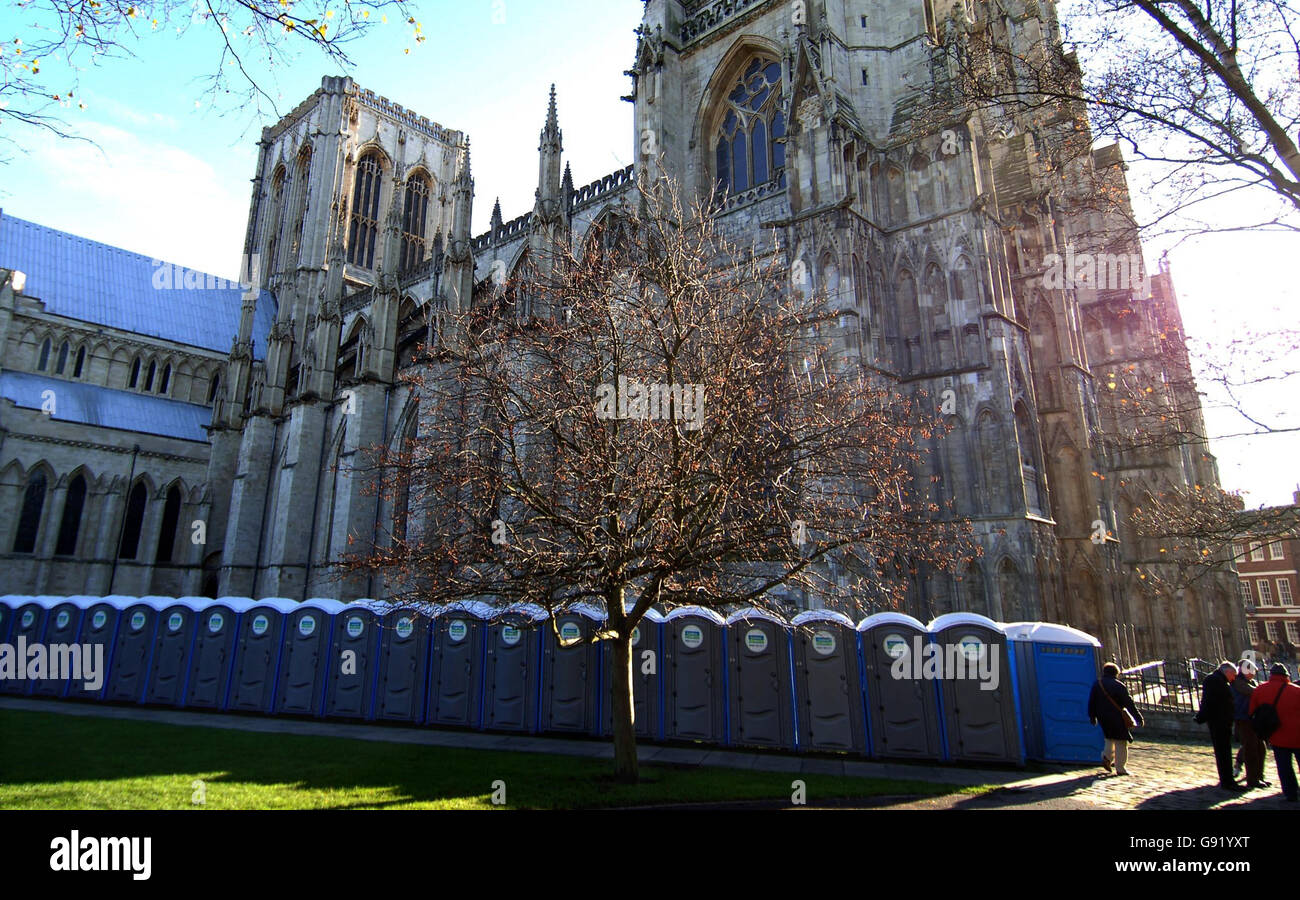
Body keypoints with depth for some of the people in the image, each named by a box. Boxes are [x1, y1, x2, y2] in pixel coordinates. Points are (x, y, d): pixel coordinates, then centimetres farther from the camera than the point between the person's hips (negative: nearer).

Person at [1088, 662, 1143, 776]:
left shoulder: (1097, 685, 7)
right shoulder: (1119, 685, -9)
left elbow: (1091, 702, 9)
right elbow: (1128, 703, -11)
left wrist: (1092, 717, 18)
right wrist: (1138, 716, -4)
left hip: (1103, 718, 5)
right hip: (1116, 717, -5)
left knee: (1110, 738, 23)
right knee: (1121, 742, 2)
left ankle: (1107, 757, 5)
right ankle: (1120, 768, 2)